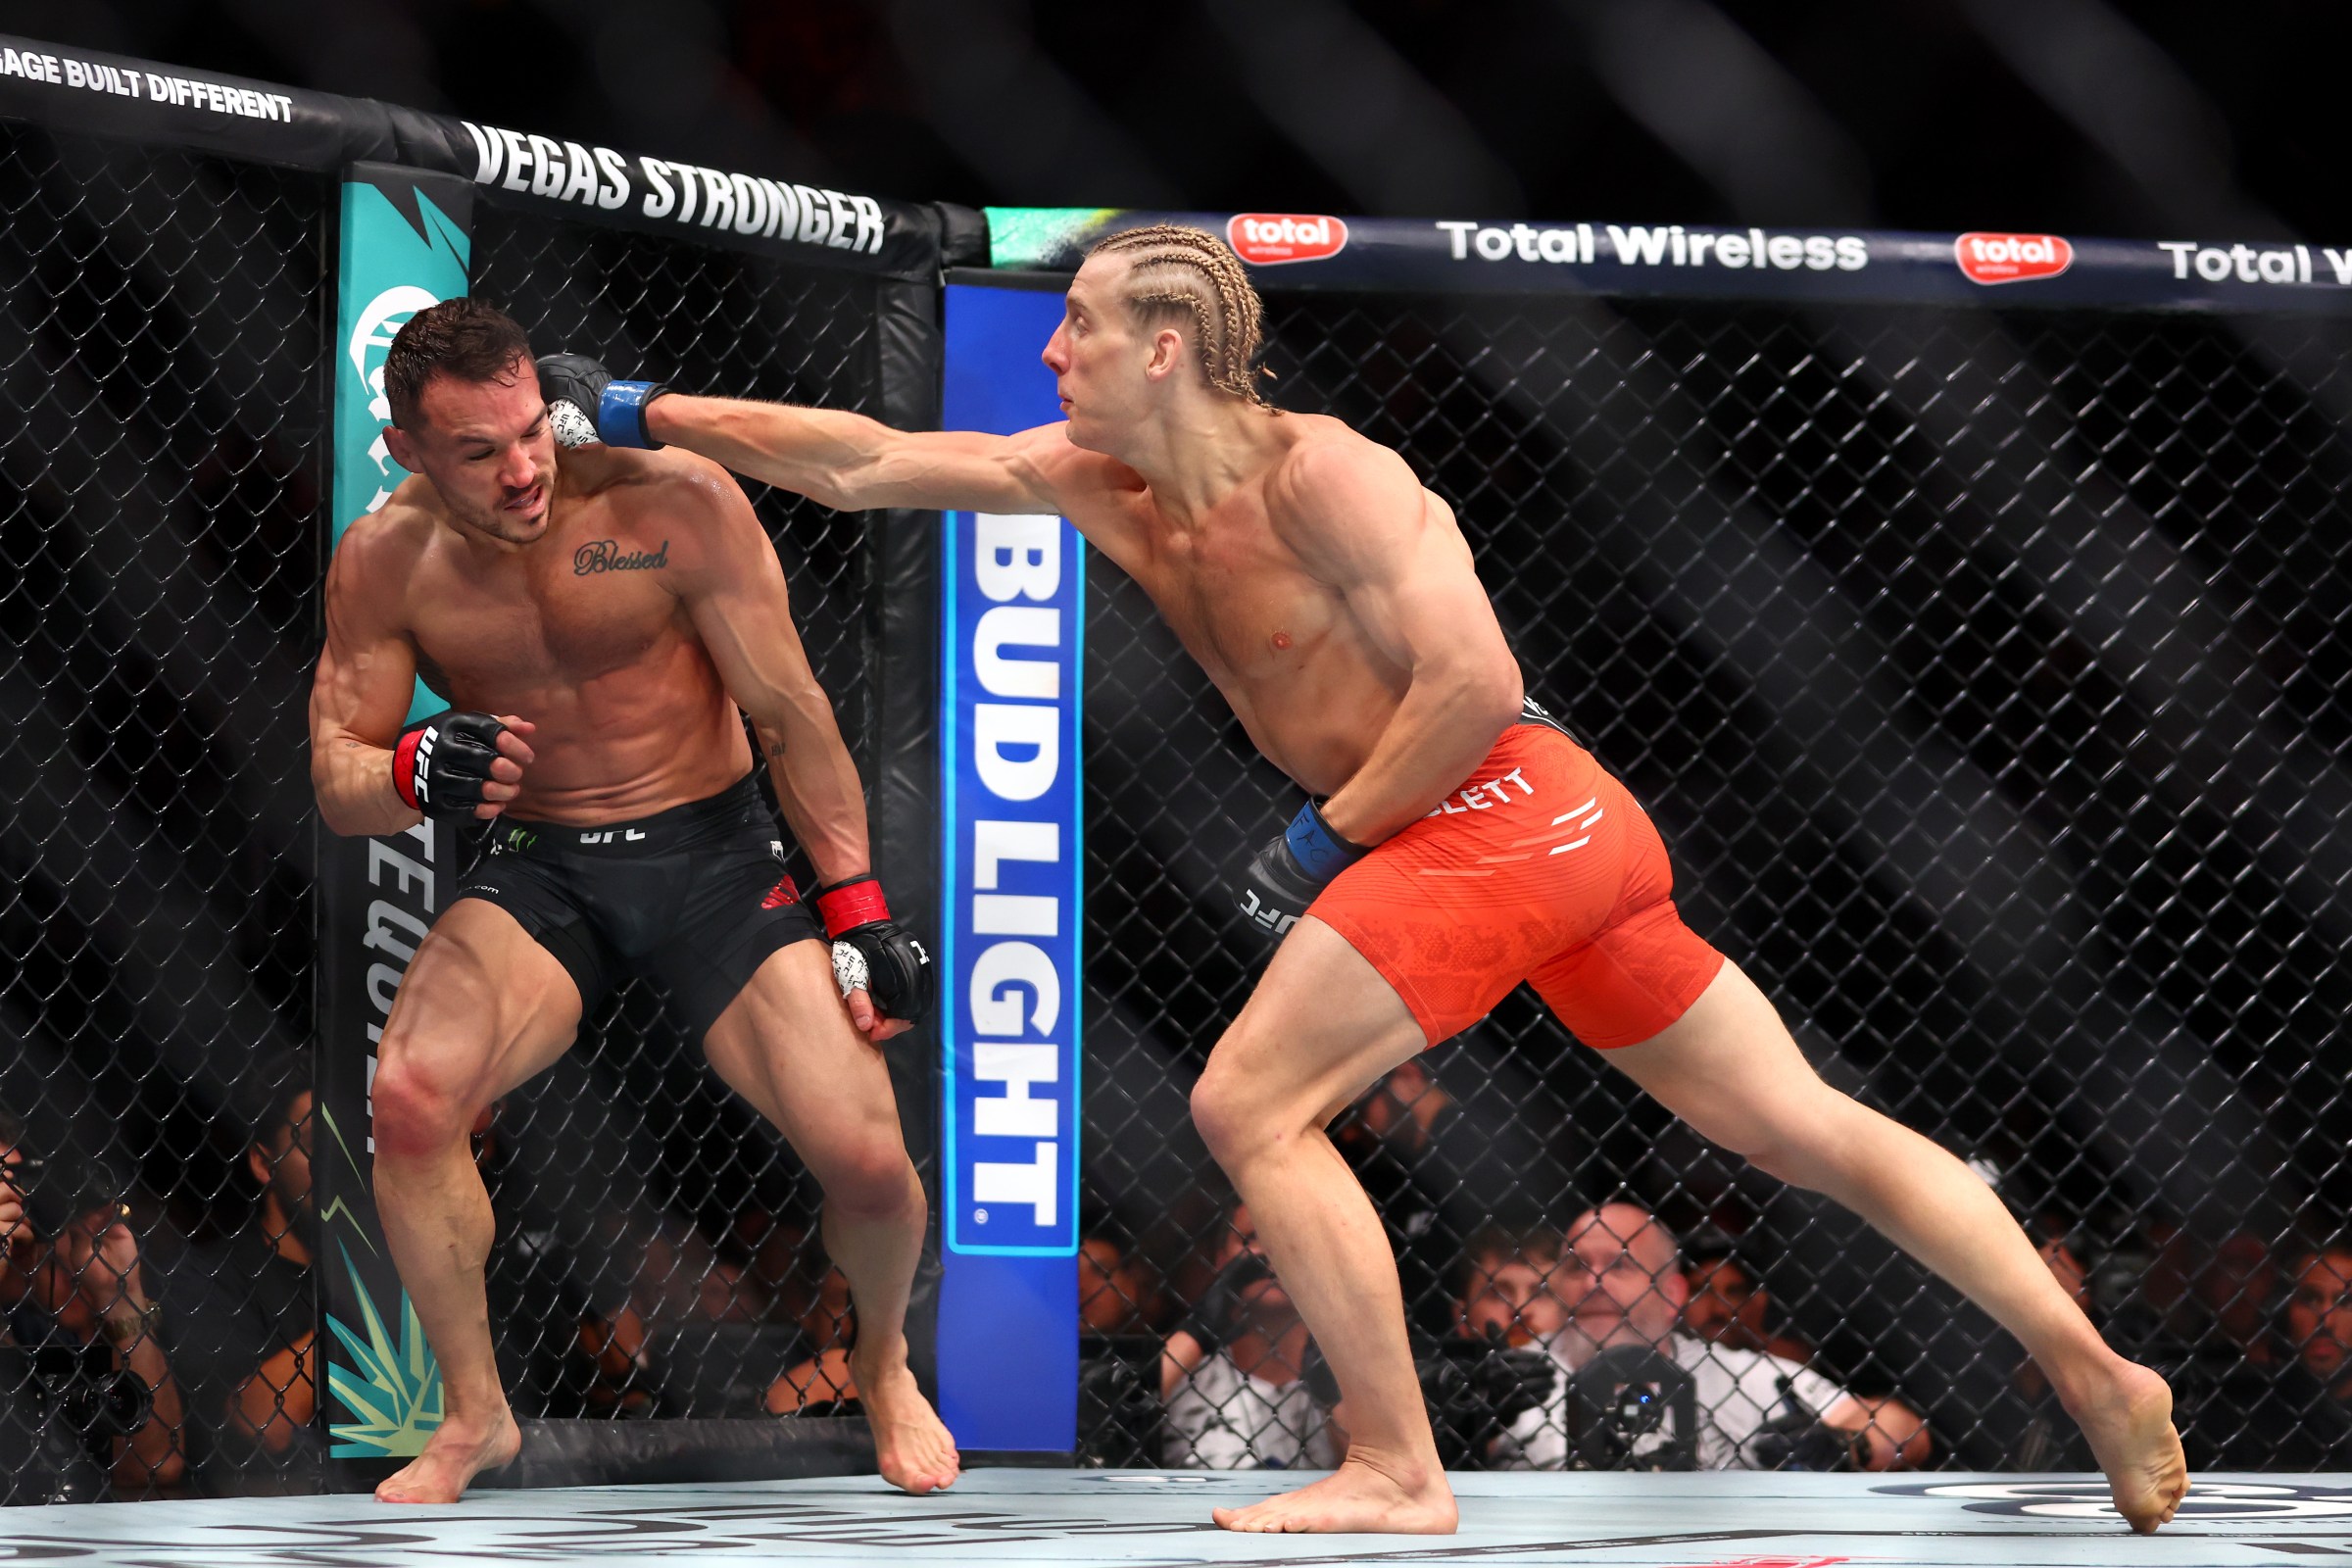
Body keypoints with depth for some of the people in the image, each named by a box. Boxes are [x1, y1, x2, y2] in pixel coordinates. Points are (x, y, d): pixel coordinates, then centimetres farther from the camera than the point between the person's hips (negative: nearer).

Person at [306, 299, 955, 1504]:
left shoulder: (673, 502, -15)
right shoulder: (384, 564, -6)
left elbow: (791, 714, -7)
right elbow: (336, 782, -1)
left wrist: (858, 913, -5)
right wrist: (417, 776, -26)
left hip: (711, 853, -2)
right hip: (536, 871, 2)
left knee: (868, 1162, -17)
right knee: (408, 1097, -27)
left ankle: (884, 1368, 19)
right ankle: (474, 1414, -4)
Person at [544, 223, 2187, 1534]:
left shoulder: (1317, 472, -12)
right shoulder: (1107, 485, 13)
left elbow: (1472, 680, -19)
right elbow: (869, 461, 15)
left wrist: (1325, 841, -13)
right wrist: (643, 411, 13)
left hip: (1494, 816, -9)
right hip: (1564, 829, 9)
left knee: (1251, 1109, -7)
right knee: (1804, 1126, 9)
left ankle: (1400, 1474, -3)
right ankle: (2099, 1376, 10)